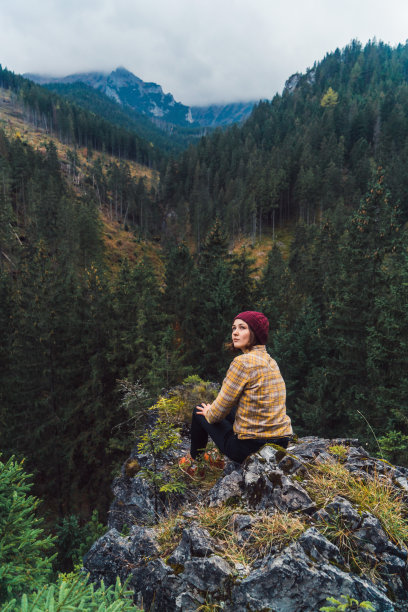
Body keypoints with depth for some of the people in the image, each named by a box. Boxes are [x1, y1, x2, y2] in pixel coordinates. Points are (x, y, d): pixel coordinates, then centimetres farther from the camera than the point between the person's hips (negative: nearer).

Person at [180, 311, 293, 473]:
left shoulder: (243, 362, -19)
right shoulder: (271, 361, 6)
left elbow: (219, 410, -12)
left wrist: (209, 412, 10)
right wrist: (214, 409, 27)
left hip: (251, 447, -7)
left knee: (199, 411, 15)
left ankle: (193, 460, 37)